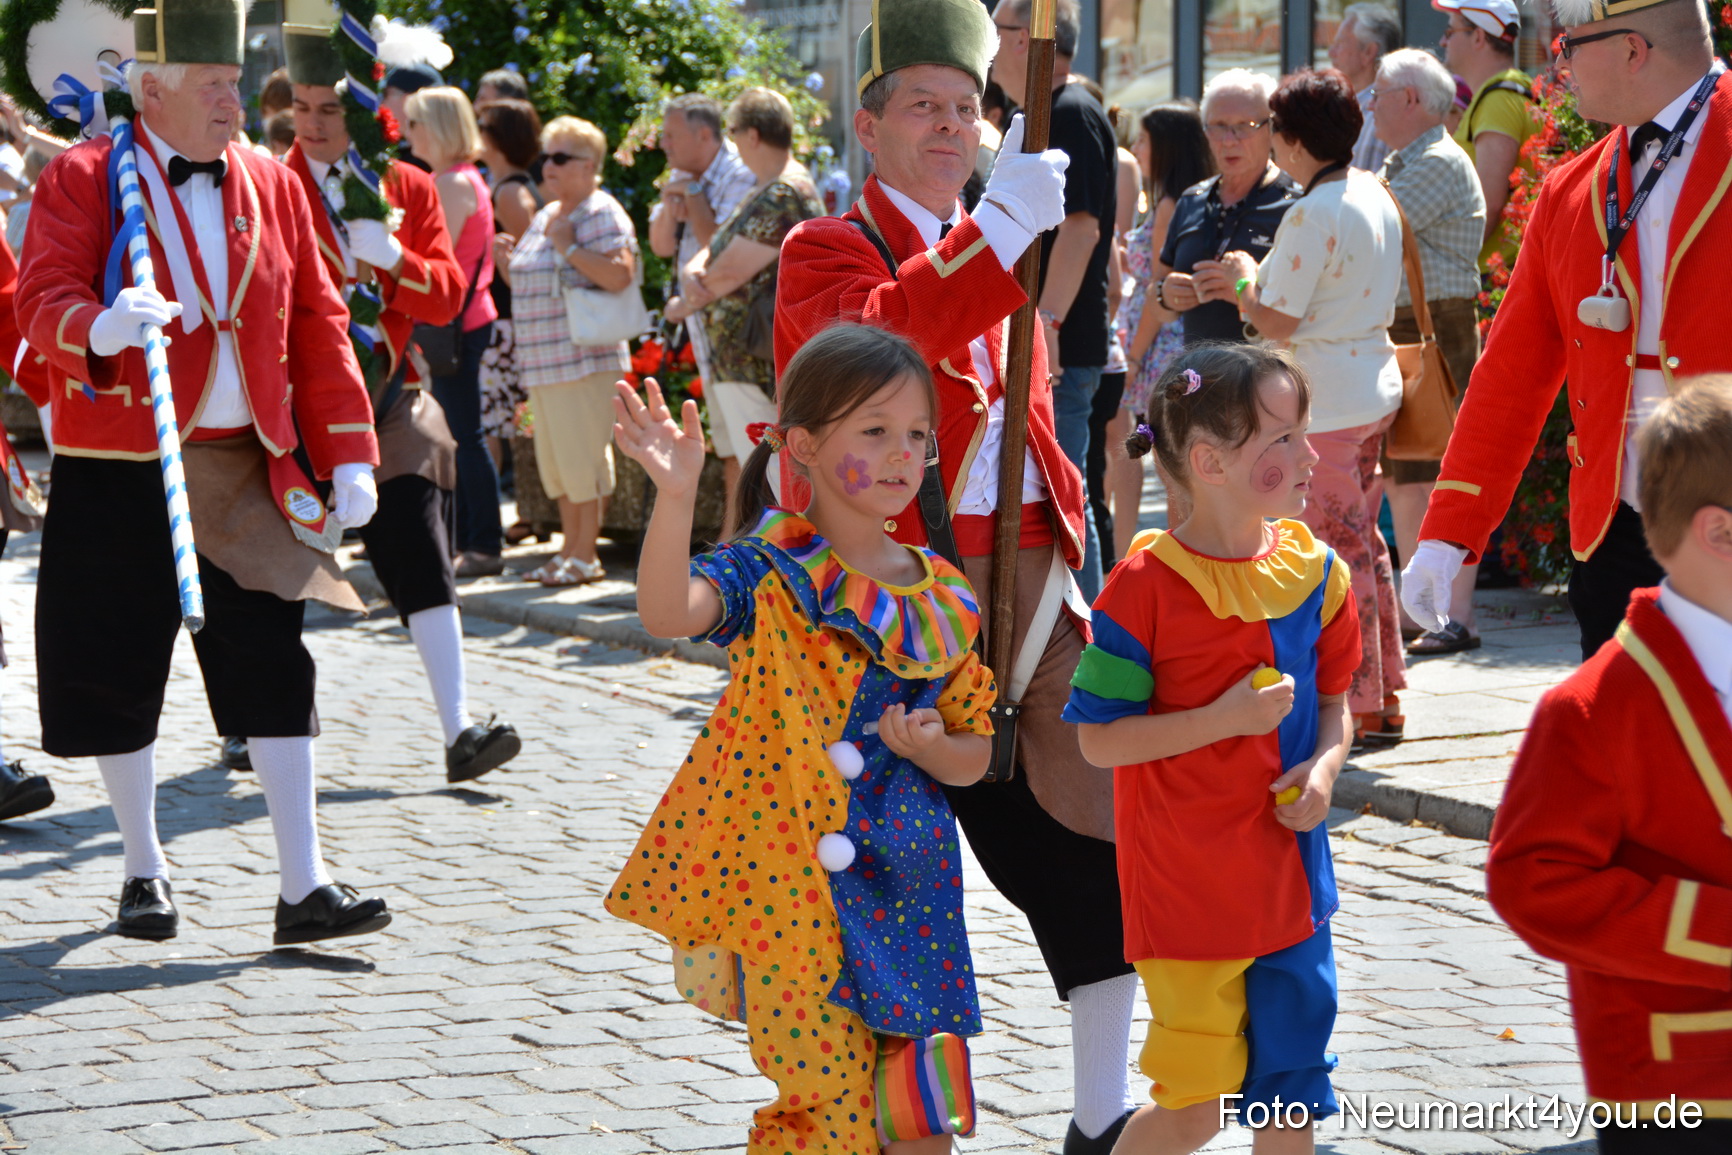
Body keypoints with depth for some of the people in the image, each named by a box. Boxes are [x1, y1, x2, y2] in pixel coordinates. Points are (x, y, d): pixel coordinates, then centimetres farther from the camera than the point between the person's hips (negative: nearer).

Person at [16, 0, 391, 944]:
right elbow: (43, 300, -15)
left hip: (244, 472, 3)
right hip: (119, 473, -3)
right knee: (117, 670, 5)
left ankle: (303, 887, 0)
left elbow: (317, 324, 10)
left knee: (275, 669, -2)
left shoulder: (271, 186, 10)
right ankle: (144, 870, 23)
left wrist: (348, 454, 3)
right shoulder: (81, 180, -3)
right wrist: (98, 329, -38)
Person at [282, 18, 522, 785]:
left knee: (423, 559, -9)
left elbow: (448, 296, 1)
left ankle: (459, 730, -11)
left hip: (392, 401, 1)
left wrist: (391, 257, -16)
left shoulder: (410, 189, 6)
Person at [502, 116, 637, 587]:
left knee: (582, 455, -6)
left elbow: (620, 275, -22)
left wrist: (567, 246, -18)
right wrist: (508, 263, 8)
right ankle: (569, 550, 18)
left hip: (582, 357, -9)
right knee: (556, 459, 11)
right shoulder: (547, 216, 18)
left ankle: (585, 556, 0)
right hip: (542, 361, 9)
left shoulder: (602, 213, -8)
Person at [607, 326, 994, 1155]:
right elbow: (668, 613, -28)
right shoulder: (768, 574, -7)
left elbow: (974, 753, 14)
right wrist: (675, 494, -41)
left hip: (906, 890, 5)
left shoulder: (944, 598, 7)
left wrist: (926, 746, -8)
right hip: (789, 891, -4)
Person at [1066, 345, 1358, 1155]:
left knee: (1293, 1088, 12)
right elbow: (1098, 739, -14)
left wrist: (1324, 766, -6)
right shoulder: (1149, 586, -15)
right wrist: (1226, 718, -21)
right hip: (1187, 888, -6)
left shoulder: (1313, 568, 3)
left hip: (1292, 876, 6)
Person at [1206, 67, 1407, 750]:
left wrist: (1244, 282, 1)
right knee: (1365, 544, 17)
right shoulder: (1374, 194, 8)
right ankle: (1386, 697, 23)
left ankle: (1360, 710, 4)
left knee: (1341, 554, -2)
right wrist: (1250, 284, 16)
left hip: (1327, 405, -9)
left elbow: (1278, 322, -17)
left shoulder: (1313, 214, -21)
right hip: (1376, 389, 10)